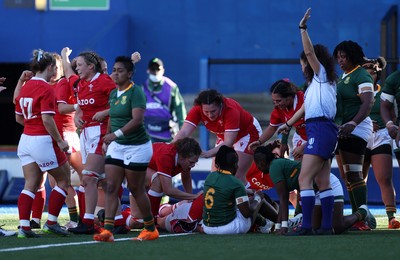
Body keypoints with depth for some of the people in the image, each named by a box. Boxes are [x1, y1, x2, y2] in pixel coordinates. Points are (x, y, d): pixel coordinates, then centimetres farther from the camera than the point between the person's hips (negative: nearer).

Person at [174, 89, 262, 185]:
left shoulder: (231, 110, -39)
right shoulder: (197, 110, -26)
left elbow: (228, 142, -43)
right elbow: (183, 133, -32)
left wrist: (209, 153, -58)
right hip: (223, 136, 6)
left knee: (237, 176, -16)